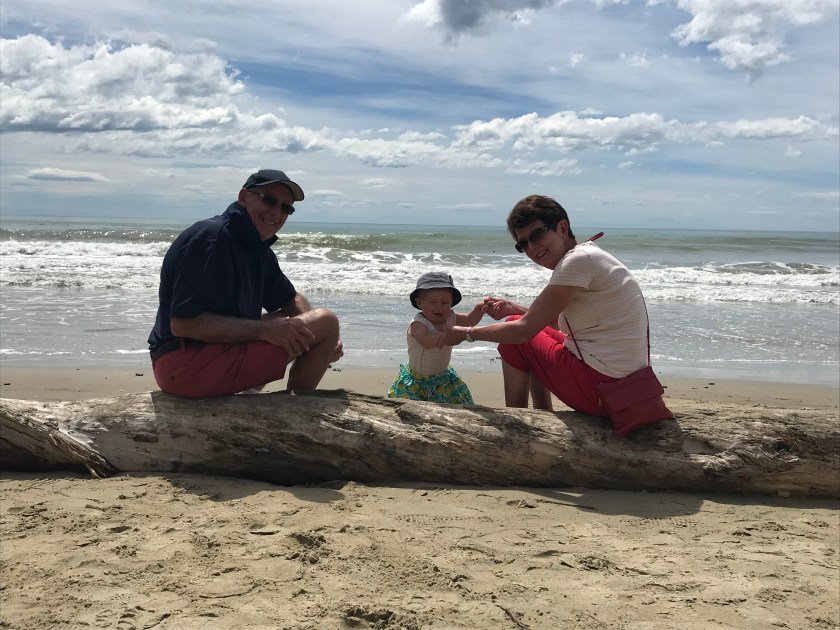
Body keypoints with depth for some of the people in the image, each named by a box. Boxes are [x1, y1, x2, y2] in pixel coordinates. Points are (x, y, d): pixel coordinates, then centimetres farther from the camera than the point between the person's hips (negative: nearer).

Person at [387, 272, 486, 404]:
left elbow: (470, 320, 3)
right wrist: (444, 334, -52)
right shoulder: (418, 324, -30)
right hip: (417, 379, -6)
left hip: (442, 376, 6)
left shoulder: (450, 318, -8)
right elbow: (426, 342, -47)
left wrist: (479, 309, -16)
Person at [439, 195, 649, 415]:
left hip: (602, 387, -10)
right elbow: (561, 323, 24)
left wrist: (466, 333, -3)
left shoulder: (578, 259, -17)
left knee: (518, 338, 3)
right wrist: (514, 309, 12)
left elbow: (524, 330, -16)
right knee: (539, 330, 25)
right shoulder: (591, 257, 13)